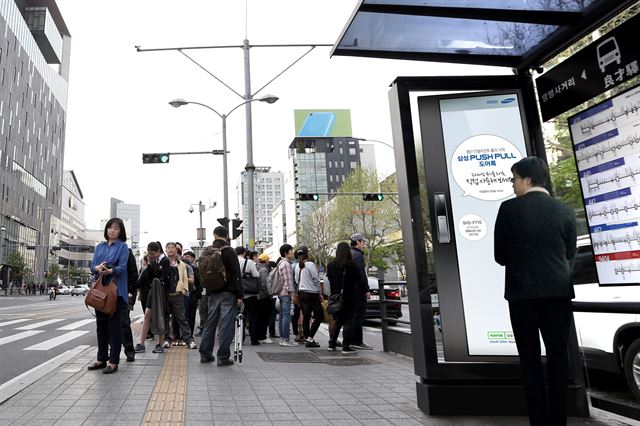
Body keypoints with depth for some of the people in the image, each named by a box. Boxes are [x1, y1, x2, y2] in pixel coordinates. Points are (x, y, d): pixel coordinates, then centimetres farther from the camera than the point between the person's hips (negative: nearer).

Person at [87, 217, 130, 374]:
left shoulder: (122, 247, 0)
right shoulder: (100, 246, 15)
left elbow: (122, 267, -12)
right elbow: (92, 266, 7)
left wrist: (109, 271, -31)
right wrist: (98, 268, -16)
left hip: (116, 290, -5)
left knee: (114, 325, -3)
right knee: (101, 325, 12)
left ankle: (113, 361, 3)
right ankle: (101, 358, 24)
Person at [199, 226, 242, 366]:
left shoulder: (206, 252, 9)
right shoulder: (229, 252, -10)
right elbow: (236, 275, -13)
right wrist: (239, 295, -10)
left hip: (212, 294, 6)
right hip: (228, 293, -6)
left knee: (210, 323, 15)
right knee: (227, 324, -1)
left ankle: (205, 354, 22)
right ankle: (223, 357, 1)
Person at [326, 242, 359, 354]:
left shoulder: (330, 265, 1)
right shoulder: (351, 264, -12)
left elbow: (329, 279, 6)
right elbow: (358, 279, -5)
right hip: (348, 297, -5)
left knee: (337, 321, 17)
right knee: (348, 321, 2)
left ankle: (331, 344, 20)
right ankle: (346, 347, 3)